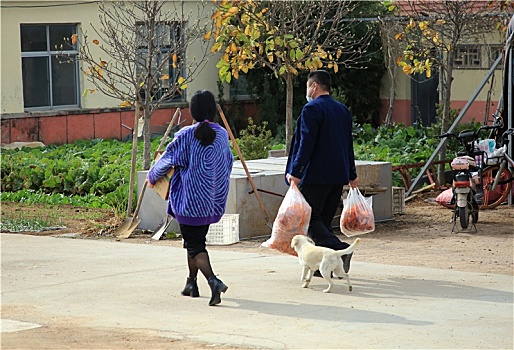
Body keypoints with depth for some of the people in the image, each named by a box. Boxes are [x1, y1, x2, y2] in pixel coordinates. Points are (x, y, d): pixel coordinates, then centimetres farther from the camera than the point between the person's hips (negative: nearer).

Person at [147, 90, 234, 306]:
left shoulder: (186, 136, -15)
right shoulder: (222, 134, 1)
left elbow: (167, 160, -7)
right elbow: (229, 163, 14)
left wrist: (152, 178, 11)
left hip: (190, 200, -5)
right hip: (214, 200, 6)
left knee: (194, 245, -2)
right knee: (196, 239, 22)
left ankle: (213, 281, -23)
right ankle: (192, 284, 31)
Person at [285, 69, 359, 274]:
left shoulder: (312, 109, -10)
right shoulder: (343, 110, 15)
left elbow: (306, 143, -18)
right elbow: (348, 144, 20)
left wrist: (296, 172, -19)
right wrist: (352, 175, 25)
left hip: (316, 175, -8)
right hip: (338, 175, 8)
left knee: (309, 218, -5)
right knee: (324, 219, 13)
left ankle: (339, 249, -21)